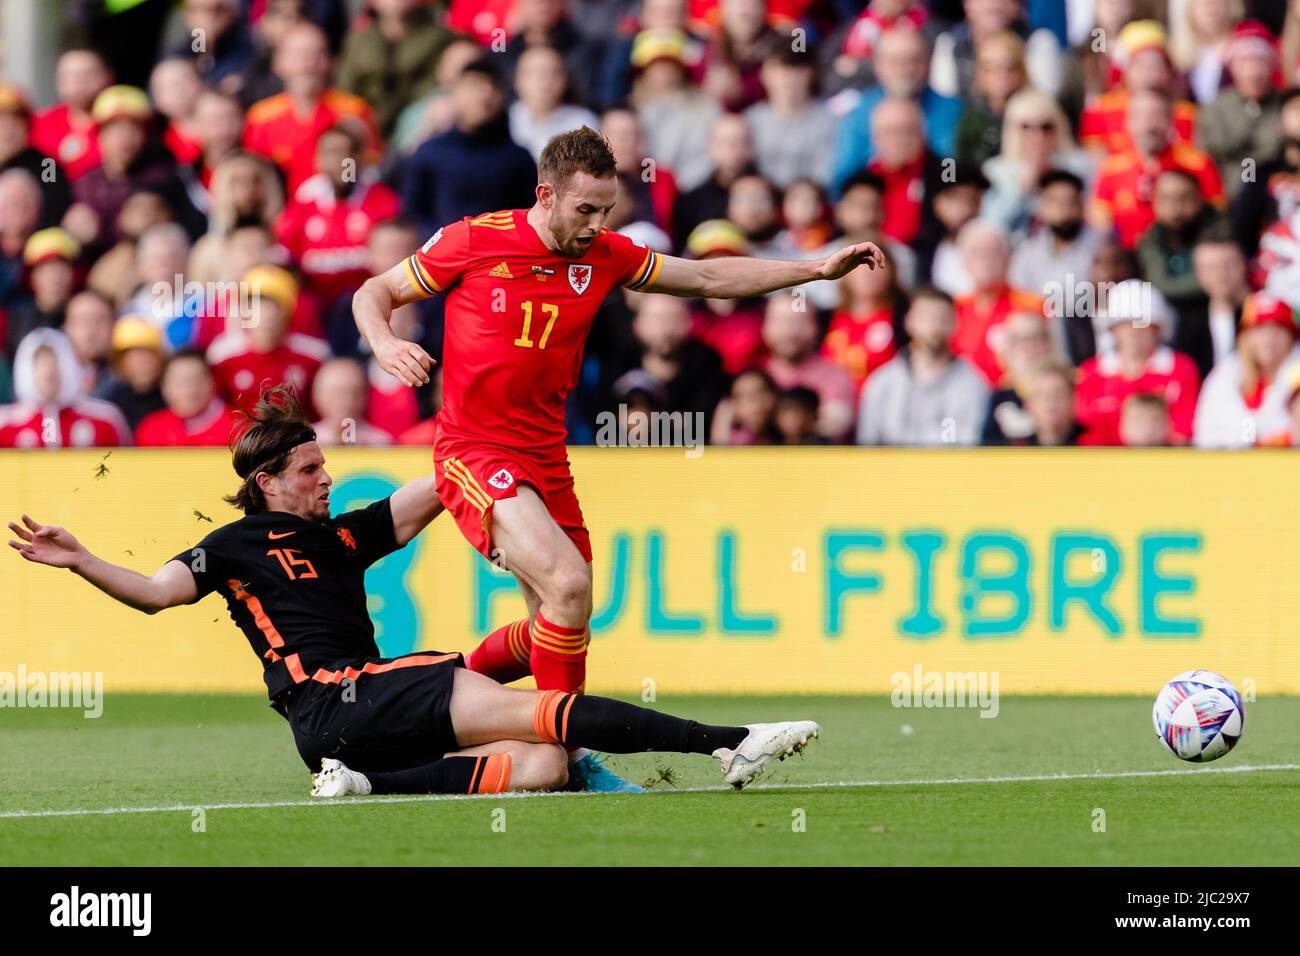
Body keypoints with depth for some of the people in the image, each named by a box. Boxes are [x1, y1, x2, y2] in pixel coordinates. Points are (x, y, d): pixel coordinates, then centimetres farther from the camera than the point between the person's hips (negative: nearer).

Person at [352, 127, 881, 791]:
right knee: (568, 581, -24)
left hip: (545, 455, 7)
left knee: (558, 624, 9)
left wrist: (819, 269, 6)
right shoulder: (472, 241, -9)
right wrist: (385, 343, -21)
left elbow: (709, 278, 11)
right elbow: (374, 293, 1)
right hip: (473, 453, -7)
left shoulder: (605, 255, 3)